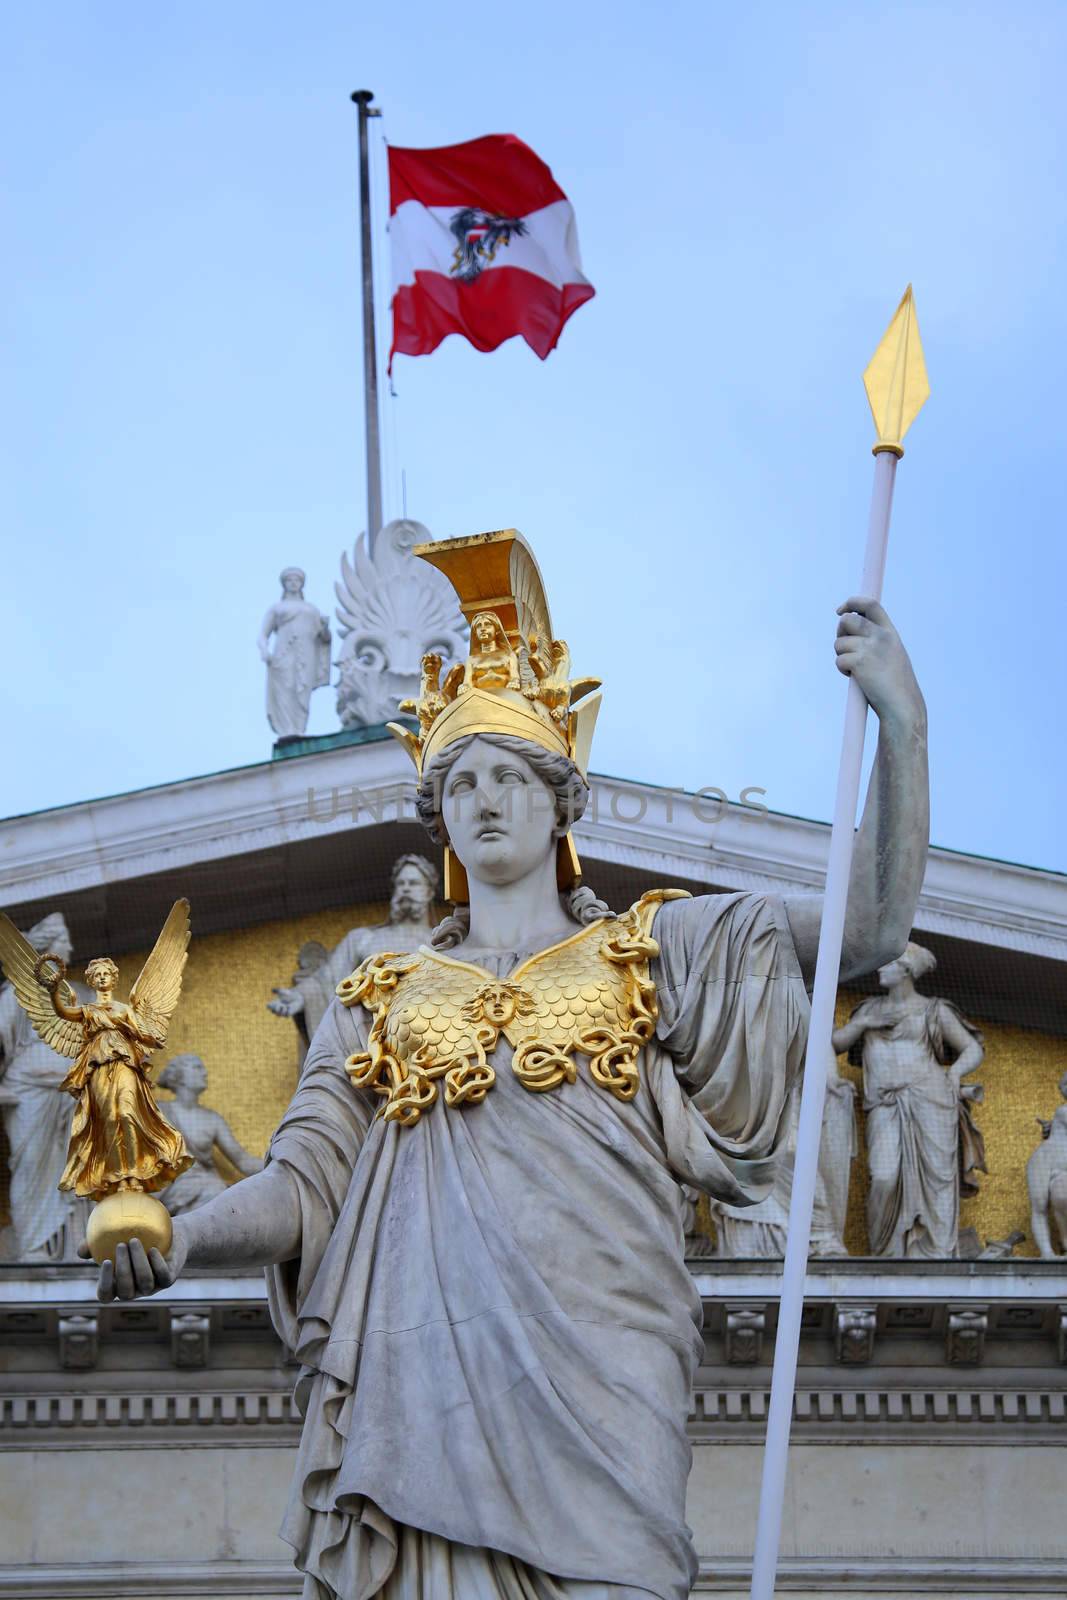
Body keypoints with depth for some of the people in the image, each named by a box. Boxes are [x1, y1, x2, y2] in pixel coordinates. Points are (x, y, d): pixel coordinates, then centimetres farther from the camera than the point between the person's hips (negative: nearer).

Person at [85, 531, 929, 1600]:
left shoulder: (651, 950, 18)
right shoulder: (381, 997, 22)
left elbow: (872, 926, 7)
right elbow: (303, 1187, 10)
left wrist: (900, 720, -4)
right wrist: (180, 1237, -12)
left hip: (591, 1384, -1)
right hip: (420, 1384, 1)